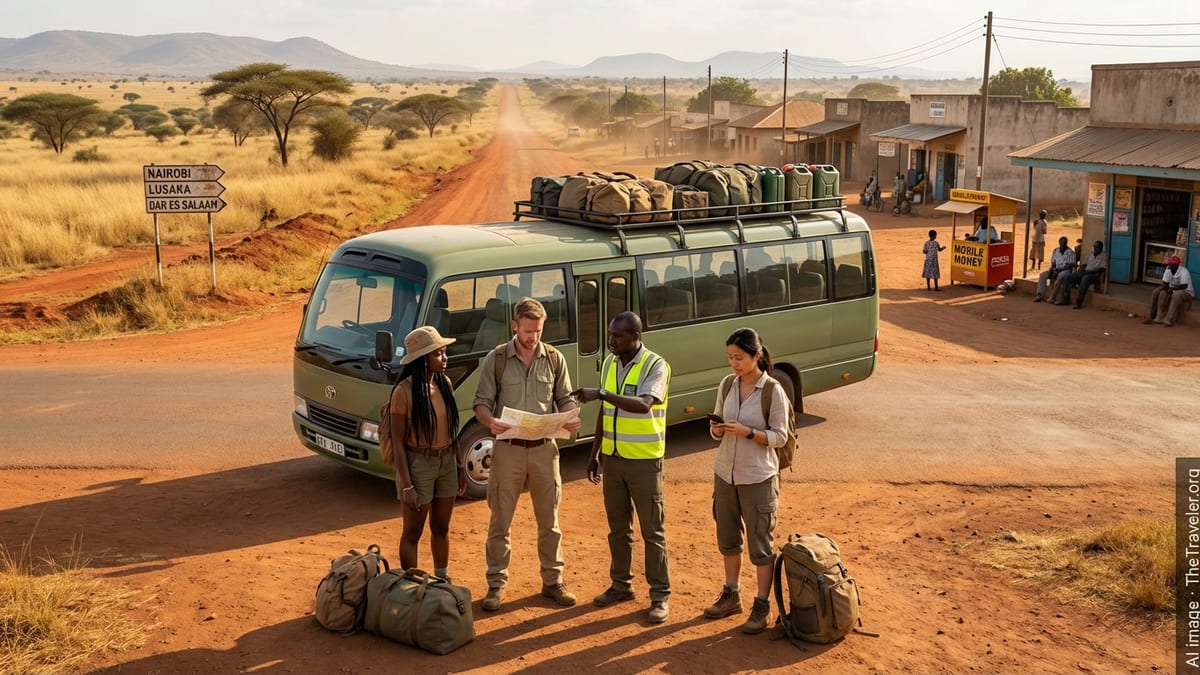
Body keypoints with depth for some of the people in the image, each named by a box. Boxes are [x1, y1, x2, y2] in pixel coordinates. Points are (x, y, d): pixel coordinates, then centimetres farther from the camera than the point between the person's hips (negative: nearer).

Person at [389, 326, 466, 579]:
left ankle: (442, 581, 33)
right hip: (418, 464, -6)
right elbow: (398, 442, -14)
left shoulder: (445, 383, 2)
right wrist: (406, 486, -17)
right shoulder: (404, 391, -17)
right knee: (413, 533, 7)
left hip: (446, 462, 6)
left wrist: (460, 467, 12)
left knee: (441, 528, 19)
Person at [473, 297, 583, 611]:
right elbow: (482, 403, -4)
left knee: (549, 520, 10)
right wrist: (491, 422, -26)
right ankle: (496, 584, 17)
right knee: (500, 520, 6)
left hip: (544, 448, 2)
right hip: (508, 448, -2)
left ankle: (553, 582, 22)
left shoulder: (554, 358, 2)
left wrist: (571, 419, -16)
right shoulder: (496, 359, -4)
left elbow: (565, 399, 7)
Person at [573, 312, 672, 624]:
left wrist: (601, 393, -36)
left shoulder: (655, 366, -14)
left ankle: (660, 595, 10)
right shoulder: (609, 364, 7)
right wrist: (595, 453, 14)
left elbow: (642, 405, -31)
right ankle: (621, 584, 29)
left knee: (652, 531, 2)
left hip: (644, 461, -6)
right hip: (612, 458, 6)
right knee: (618, 527, 16)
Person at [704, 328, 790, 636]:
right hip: (725, 473, 6)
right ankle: (731, 595, 33)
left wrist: (748, 432, -25)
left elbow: (779, 437, -11)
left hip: (758, 478, -6)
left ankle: (762, 606, 15)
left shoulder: (773, 391, -13)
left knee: (761, 544, 3)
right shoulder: (728, 386, 2)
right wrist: (717, 429, -13)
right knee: (728, 538, 17)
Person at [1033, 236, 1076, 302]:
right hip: (1055, 269, 6)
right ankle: (1040, 295, -22)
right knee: (1042, 275, -16)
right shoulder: (1056, 251, 14)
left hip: (1065, 270, -6)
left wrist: (1059, 269, -19)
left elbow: (1071, 265, -11)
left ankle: (1052, 298, -35)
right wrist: (1051, 269, -7)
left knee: (1058, 277, -38)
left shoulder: (1070, 252, -3)